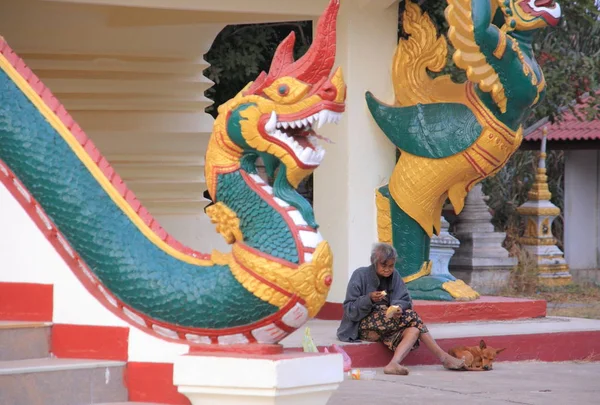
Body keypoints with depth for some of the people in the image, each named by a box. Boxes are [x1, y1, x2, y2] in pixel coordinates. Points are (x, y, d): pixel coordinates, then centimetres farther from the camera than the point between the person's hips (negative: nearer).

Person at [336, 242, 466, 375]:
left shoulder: (394, 276, 11)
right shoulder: (360, 276, -3)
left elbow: (406, 301, 6)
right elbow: (349, 310, -6)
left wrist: (399, 307, -18)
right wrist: (369, 299, -23)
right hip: (365, 326, -5)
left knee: (413, 330, -27)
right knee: (411, 316, -24)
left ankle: (394, 364, -47)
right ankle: (443, 357, -25)